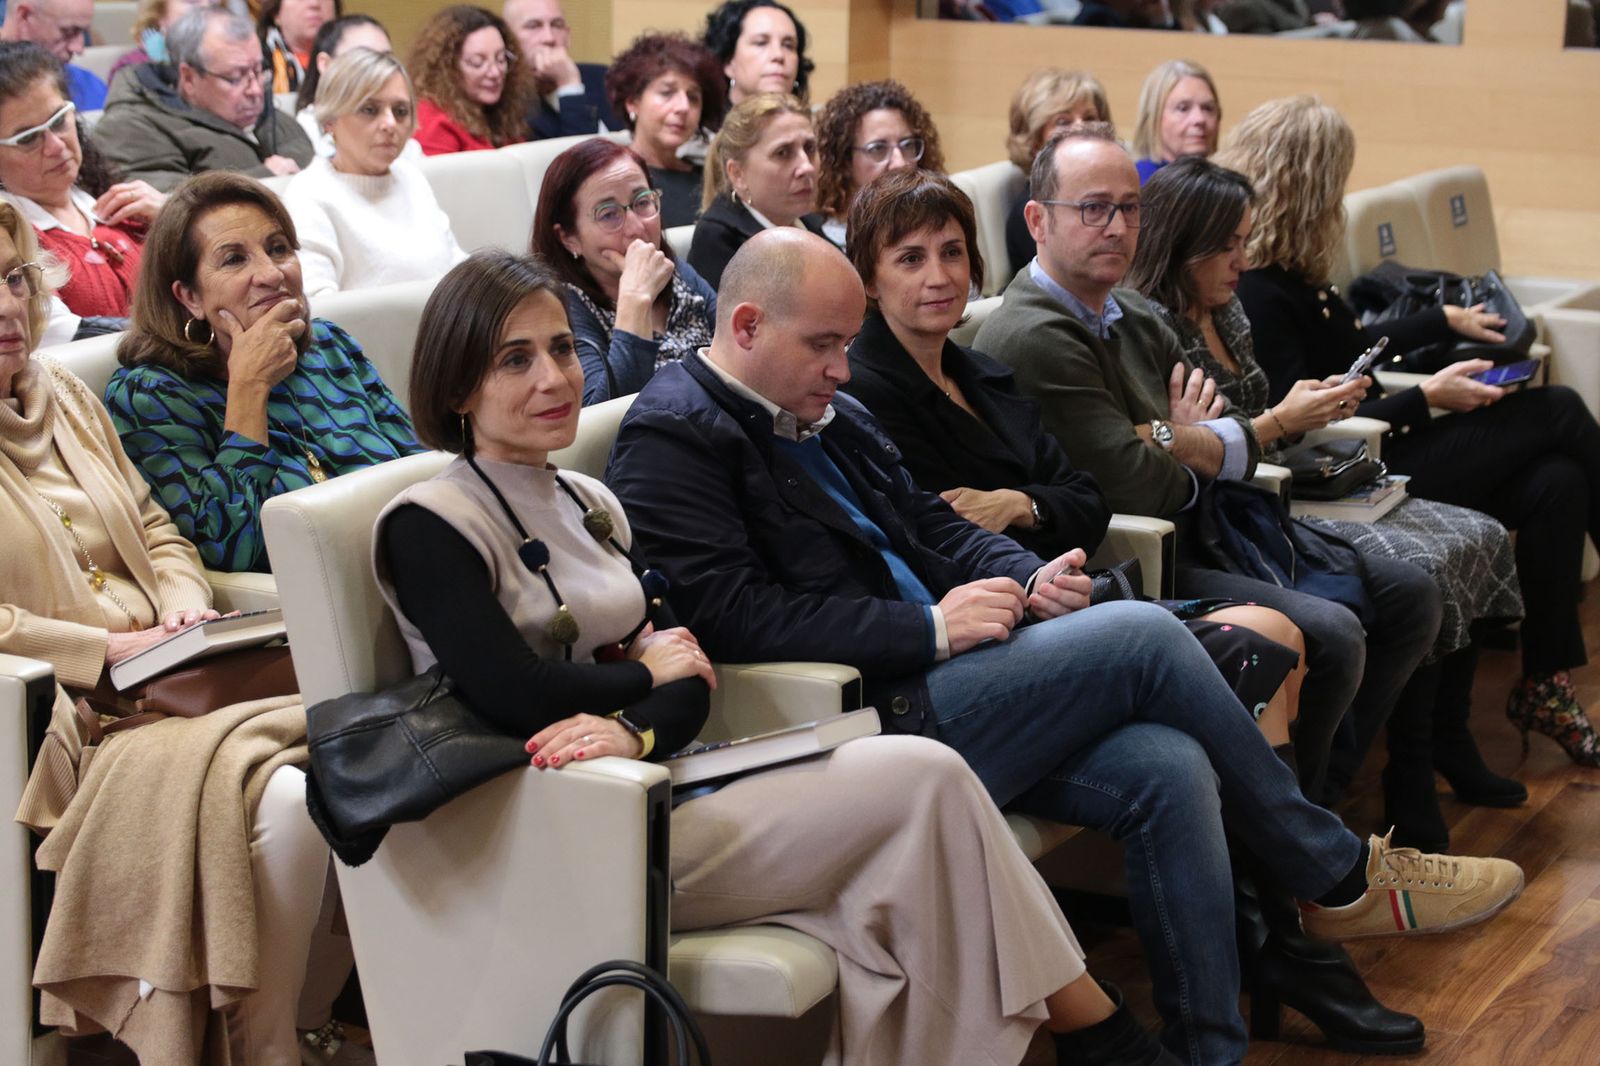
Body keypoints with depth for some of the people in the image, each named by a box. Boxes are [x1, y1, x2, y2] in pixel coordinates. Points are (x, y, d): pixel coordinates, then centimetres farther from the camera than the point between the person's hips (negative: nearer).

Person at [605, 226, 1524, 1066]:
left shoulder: (825, 413, 20)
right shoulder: (672, 436, -8)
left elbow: (930, 522, 26)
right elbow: (731, 612, -19)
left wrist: (1028, 576, 4)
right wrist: (928, 629, -18)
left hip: (932, 683, 9)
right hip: (870, 714, -9)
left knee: (1168, 769, -14)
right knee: (1141, 635, -17)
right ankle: (1337, 875, 0)